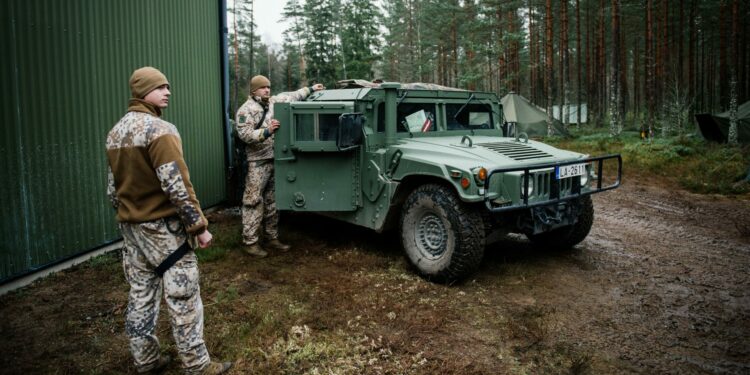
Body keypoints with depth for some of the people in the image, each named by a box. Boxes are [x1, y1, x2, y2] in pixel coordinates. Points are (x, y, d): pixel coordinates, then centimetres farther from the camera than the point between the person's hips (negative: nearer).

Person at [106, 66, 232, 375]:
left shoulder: (115, 132, 11)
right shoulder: (159, 130, -17)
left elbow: (113, 189, 15)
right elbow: (177, 186, -22)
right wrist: (199, 226, -17)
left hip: (131, 228, 9)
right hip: (163, 228, -9)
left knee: (140, 296, 15)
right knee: (183, 299, -1)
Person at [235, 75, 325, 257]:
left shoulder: (274, 102, 13)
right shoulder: (245, 110, -6)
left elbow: (292, 96, 27)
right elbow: (245, 135, -16)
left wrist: (311, 89, 32)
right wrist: (267, 131, -27)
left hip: (276, 160, 7)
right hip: (258, 162, -7)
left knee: (272, 201, 12)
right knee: (254, 201, -5)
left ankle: (271, 238, 21)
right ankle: (250, 242, 0)